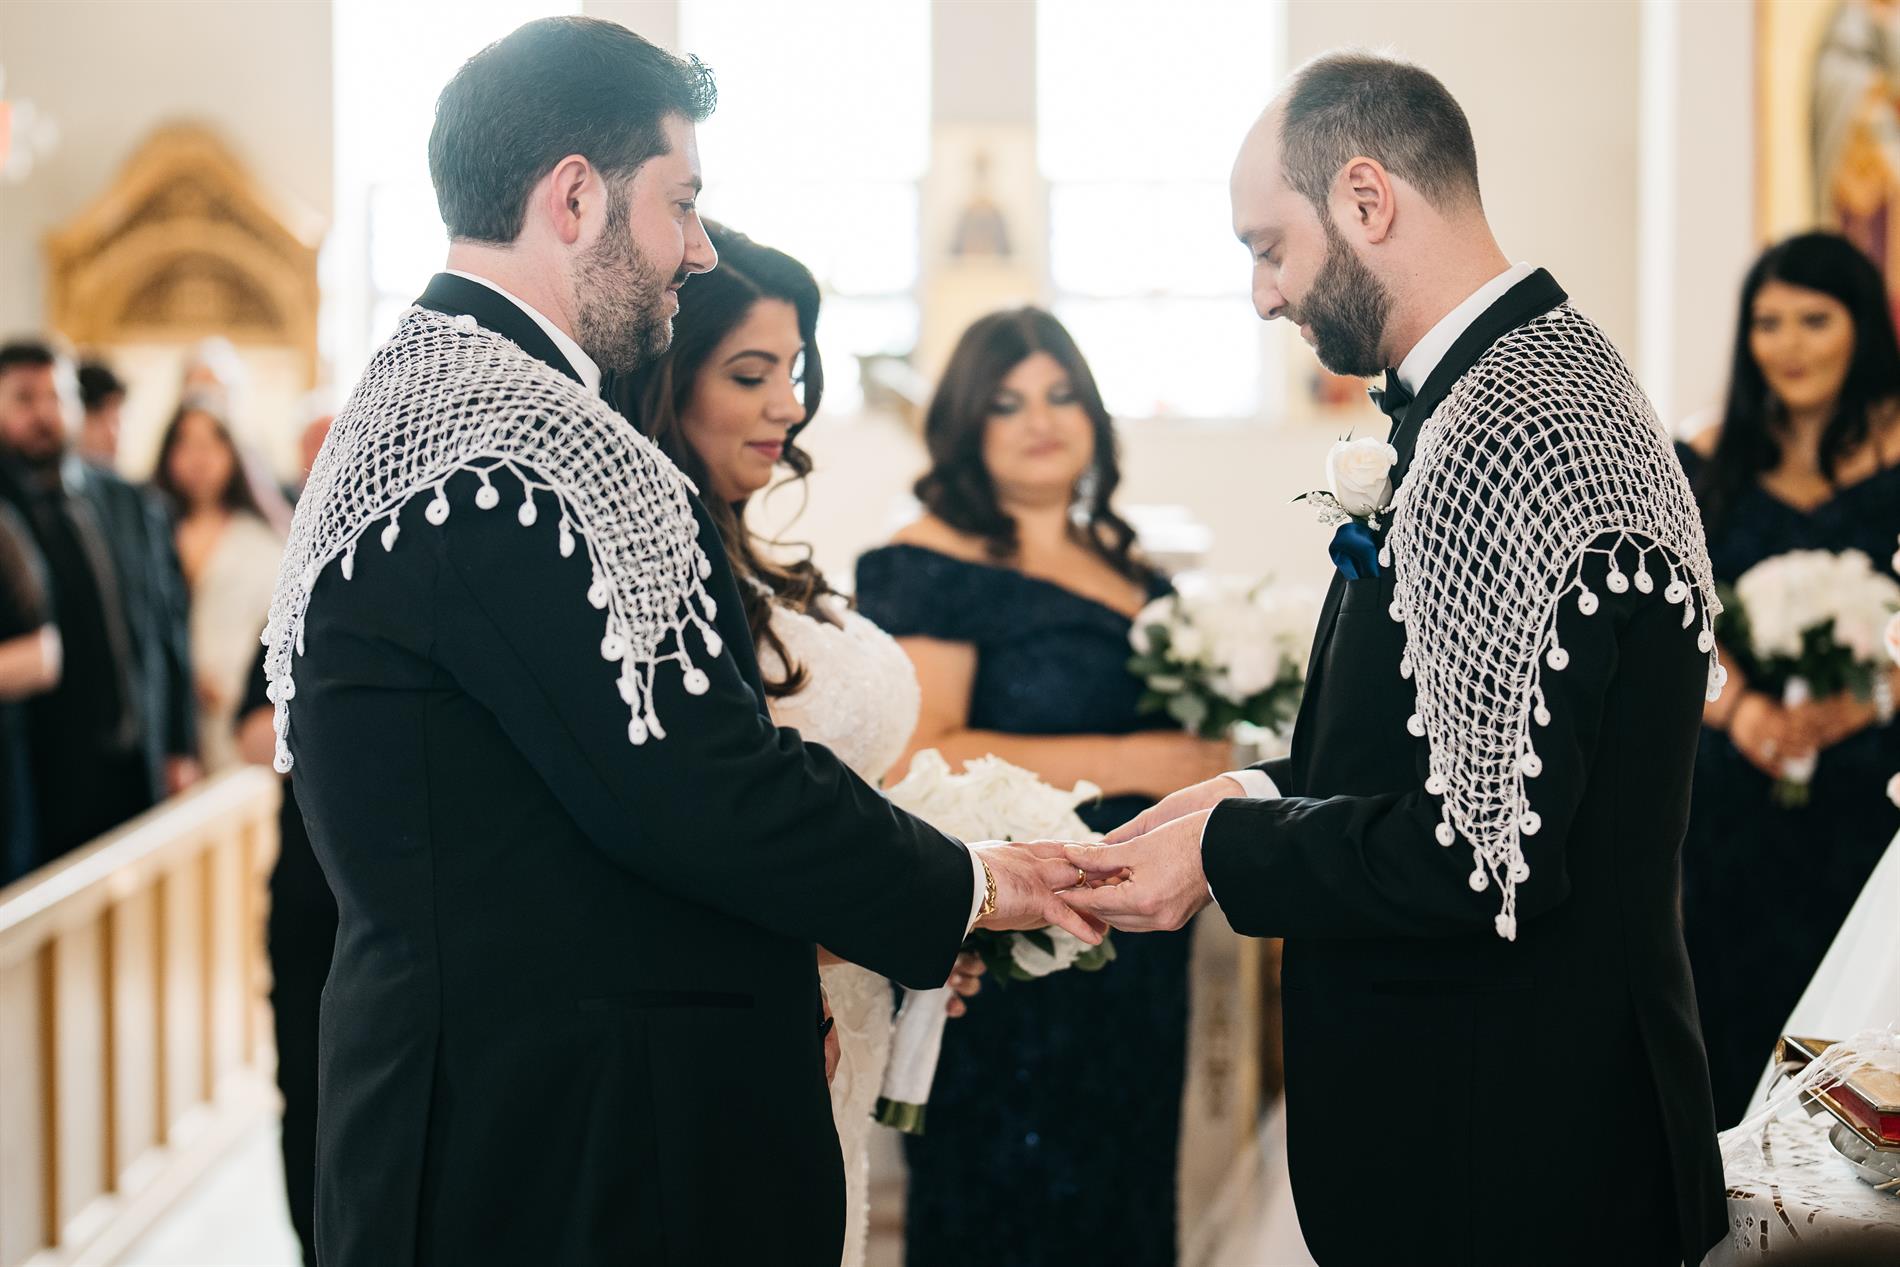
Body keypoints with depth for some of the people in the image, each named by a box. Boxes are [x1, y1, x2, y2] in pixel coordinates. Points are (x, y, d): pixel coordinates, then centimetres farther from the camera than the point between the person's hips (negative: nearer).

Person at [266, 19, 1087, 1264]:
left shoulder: (404, 405, 15)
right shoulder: (523, 450, -20)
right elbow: (701, 791, -23)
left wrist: (811, 921, 13)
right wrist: (964, 889, -8)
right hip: (572, 1160, -11)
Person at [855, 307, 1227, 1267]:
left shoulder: (1132, 574, 14)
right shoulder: (931, 567, -8)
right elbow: (916, 760, -20)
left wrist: (1213, 764, 6)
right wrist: (1131, 762, -17)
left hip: (1137, 963, 7)